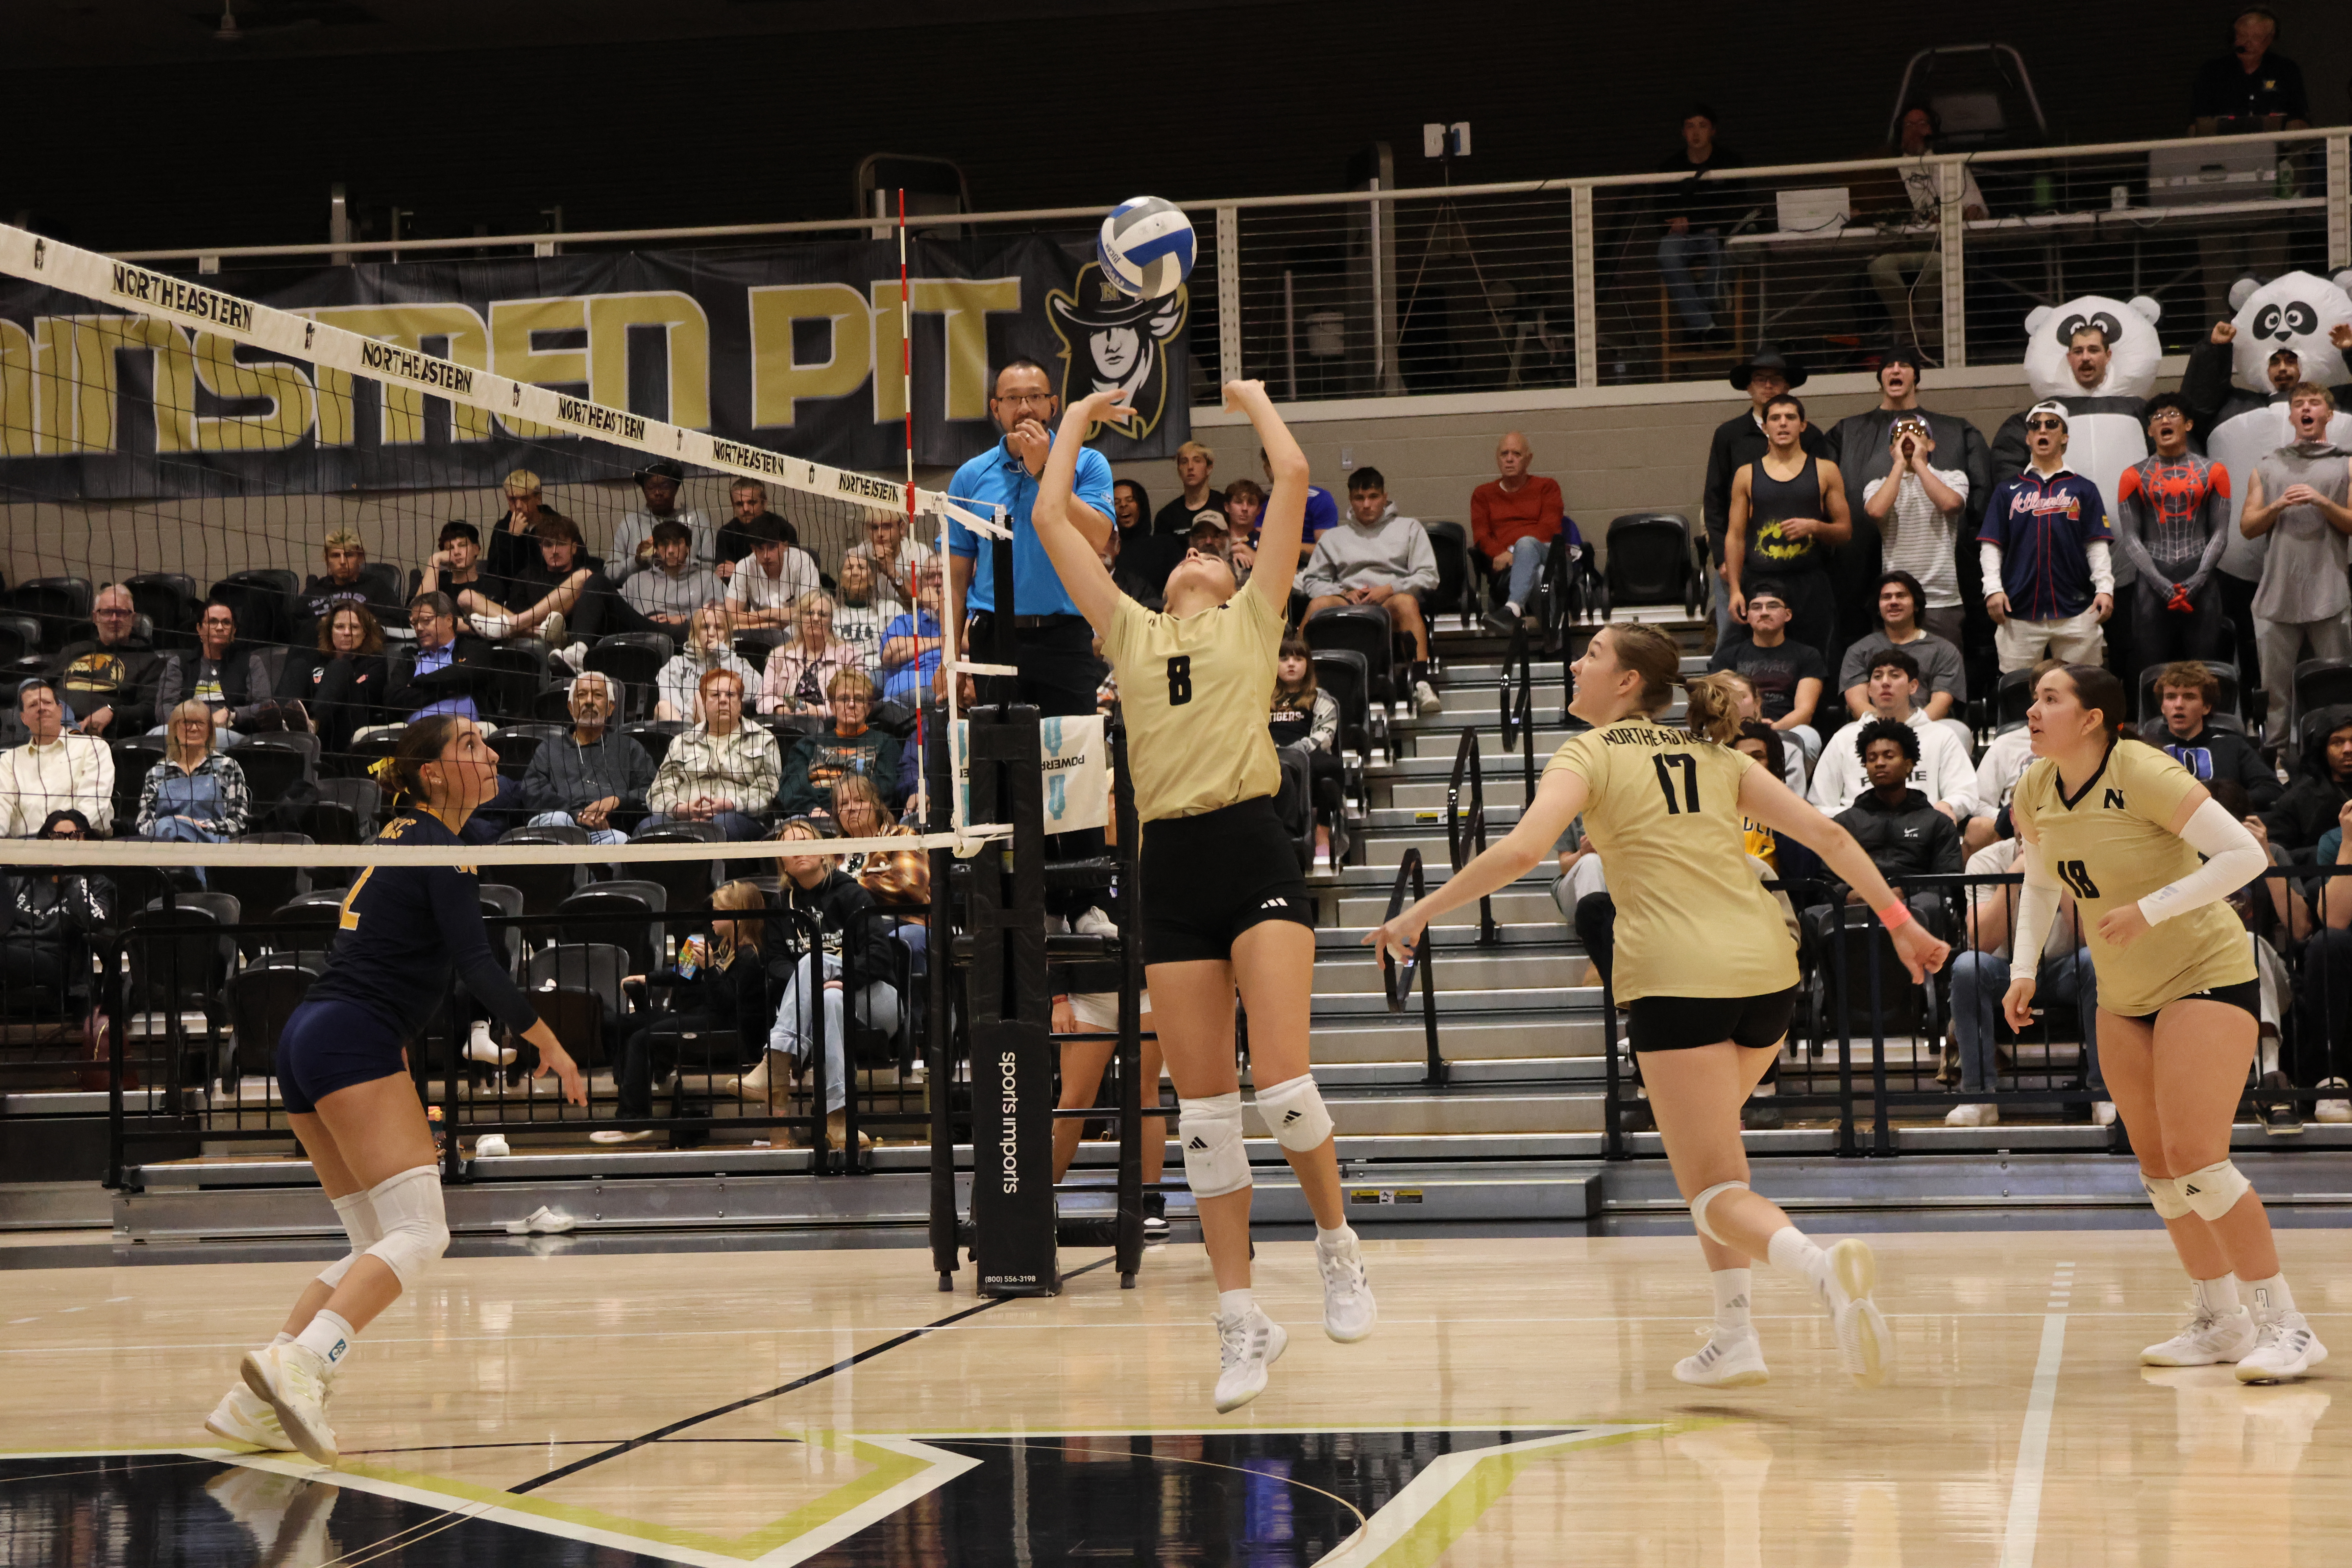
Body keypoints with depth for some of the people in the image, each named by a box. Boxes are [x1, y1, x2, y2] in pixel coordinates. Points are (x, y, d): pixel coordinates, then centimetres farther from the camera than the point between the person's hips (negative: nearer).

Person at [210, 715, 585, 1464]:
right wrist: (549, 1043, -3)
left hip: (307, 1039, 10)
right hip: (357, 1043, -10)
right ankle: (299, 1364, -36)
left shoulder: (401, 838, 21)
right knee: (418, 1233, -17)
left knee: (376, 1245, 10)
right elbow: (479, 968, -12)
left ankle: (255, 1403, 2)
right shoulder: (437, 850, -6)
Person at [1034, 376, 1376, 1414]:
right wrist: (1076, 424, 29)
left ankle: (1337, 1246, 10)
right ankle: (1242, 1322, 7)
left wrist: (1255, 403, 22)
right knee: (1203, 1112, 2)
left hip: (1255, 854, -3)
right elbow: (1051, 520, 20)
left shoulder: (1253, 620, 13)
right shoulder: (1129, 632, 20)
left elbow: (1294, 480, 8)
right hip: (1171, 872, 3)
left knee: (1282, 1086, -15)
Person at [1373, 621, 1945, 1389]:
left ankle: (1822, 1268, -32)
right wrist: (1899, 921, 18)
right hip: (1765, 964, 6)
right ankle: (1734, 1336, 21)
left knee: (1714, 1191, -2)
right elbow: (1825, 834, 13)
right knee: (1708, 1135, 28)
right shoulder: (1715, 756, 20)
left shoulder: (1590, 755, 5)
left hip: (1676, 978, -6)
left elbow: (1520, 851, -10)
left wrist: (1419, 914, -4)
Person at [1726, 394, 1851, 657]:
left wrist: (1814, 527, -11)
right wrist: (1735, 590, -1)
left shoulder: (1825, 472, 9)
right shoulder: (1747, 475, 11)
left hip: (1810, 585, 0)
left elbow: (1846, 531, 10)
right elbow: (1735, 536, 9)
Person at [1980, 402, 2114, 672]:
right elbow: (1991, 546, 9)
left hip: (2075, 611, -1)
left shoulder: (2084, 489, 12)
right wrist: (1993, 588, -5)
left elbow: (2097, 546, 6)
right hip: (2019, 612, 1)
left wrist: (2105, 588, -7)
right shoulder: (2008, 490, 14)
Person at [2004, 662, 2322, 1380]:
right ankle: (2220, 1320, 22)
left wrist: (2150, 910, -27)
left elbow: (2246, 854, -24)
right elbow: (2040, 884, 17)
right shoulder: (2034, 794, -1)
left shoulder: (2144, 775, -22)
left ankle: (2286, 1326, -9)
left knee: (2196, 1158, -17)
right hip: (2123, 994, 8)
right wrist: (2024, 969, 5)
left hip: (2206, 976, -7)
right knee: (2158, 1168, 8)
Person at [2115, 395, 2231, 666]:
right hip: (2153, 581, 0)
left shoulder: (2212, 472, 10)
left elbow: (2220, 532, 6)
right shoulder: (2135, 476, 9)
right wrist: (2160, 582, -9)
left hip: (2200, 582, 0)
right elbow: (2131, 538, 3)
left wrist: (2199, 579, -8)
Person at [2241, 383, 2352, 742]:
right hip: (2278, 597, 2)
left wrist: (2323, 503, -11)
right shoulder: (2267, 469, 18)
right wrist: (2278, 506, -4)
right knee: (2275, 687, -1)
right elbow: (2247, 527, 13)